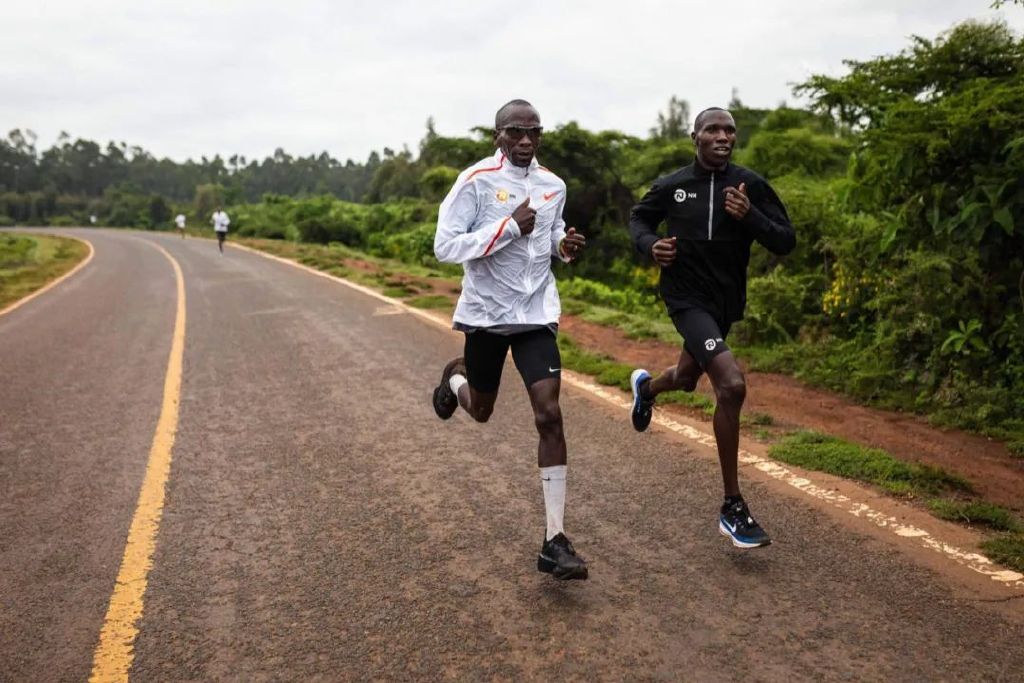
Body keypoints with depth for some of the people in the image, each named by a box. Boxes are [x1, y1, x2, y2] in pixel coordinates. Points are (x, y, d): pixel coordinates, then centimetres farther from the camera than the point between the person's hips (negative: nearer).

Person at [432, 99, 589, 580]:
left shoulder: (552, 185, 4)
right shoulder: (475, 181, -12)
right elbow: (444, 246, -18)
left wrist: (565, 247, -1)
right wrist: (508, 227, -25)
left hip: (536, 313, 3)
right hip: (486, 311, -2)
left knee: (549, 415, -11)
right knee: (480, 411, 16)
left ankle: (554, 542, -5)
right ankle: (456, 376, 55)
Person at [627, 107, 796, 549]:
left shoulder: (750, 185, -3)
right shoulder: (672, 186, -5)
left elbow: (785, 242, -5)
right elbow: (639, 218, 13)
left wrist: (749, 216, -23)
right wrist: (650, 246, -8)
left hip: (726, 302, 4)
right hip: (687, 298, -4)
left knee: (686, 379, 25)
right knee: (731, 384, -24)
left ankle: (646, 386, 65)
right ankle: (732, 508, -12)